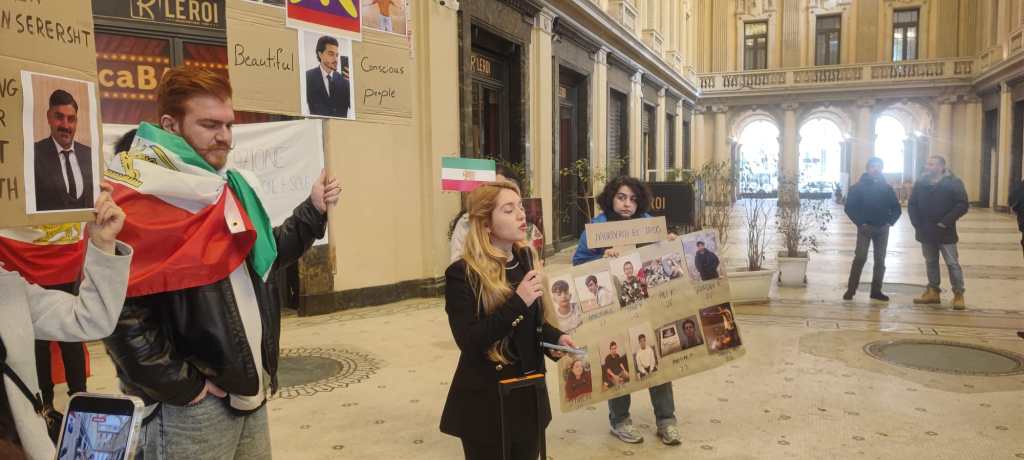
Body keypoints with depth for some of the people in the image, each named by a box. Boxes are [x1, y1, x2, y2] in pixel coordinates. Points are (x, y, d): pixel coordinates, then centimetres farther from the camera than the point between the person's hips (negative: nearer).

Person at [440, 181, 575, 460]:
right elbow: (468, 340, -23)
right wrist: (517, 302, -27)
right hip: (486, 401, -6)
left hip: (530, 393, 6)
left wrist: (556, 338, -5)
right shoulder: (463, 274, -17)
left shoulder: (526, 258, 3)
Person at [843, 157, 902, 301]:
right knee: (860, 258, -9)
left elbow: (896, 208, 11)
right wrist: (860, 223, -13)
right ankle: (851, 289, -4)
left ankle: (876, 290, 13)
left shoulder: (887, 188, 8)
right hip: (865, 228, -4)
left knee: (880, 260, 6)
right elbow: (849, 207, -6)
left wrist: (890, 222, -4)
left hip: (882, 229, 4)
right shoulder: (858, 186, -3)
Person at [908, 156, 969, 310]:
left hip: (945, 233, -4)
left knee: (952, 264, 1)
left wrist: (946, 222, -17)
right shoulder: (920, 183, 5)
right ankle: (933, 291, 23)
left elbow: (962, 205, -12)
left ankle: (958, 294, 8)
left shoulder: (953, 182, -8)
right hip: (926, 233, 4)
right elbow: (912, 205, 9)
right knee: (930, 262, 13)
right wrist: (917, 224, -2)